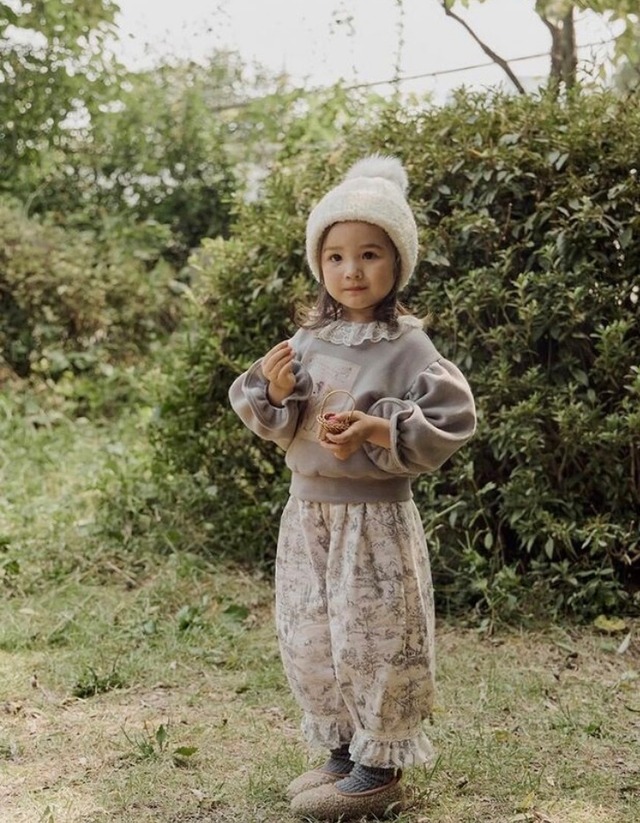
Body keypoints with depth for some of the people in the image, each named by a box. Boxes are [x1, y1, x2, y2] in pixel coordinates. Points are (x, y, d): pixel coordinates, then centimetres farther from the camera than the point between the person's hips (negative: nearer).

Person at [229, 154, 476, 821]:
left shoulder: (406, 347, -11)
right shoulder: (307, 340, 5)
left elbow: (452, 420, -15)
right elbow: (277, 429, 10)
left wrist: (380, 432, -24)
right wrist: (272, 392, -11)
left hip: (373, 518, -6)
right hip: (307, 513, 6)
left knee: (371, 641, 2)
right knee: (307, 642, 14)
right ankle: (342, 753, 32)